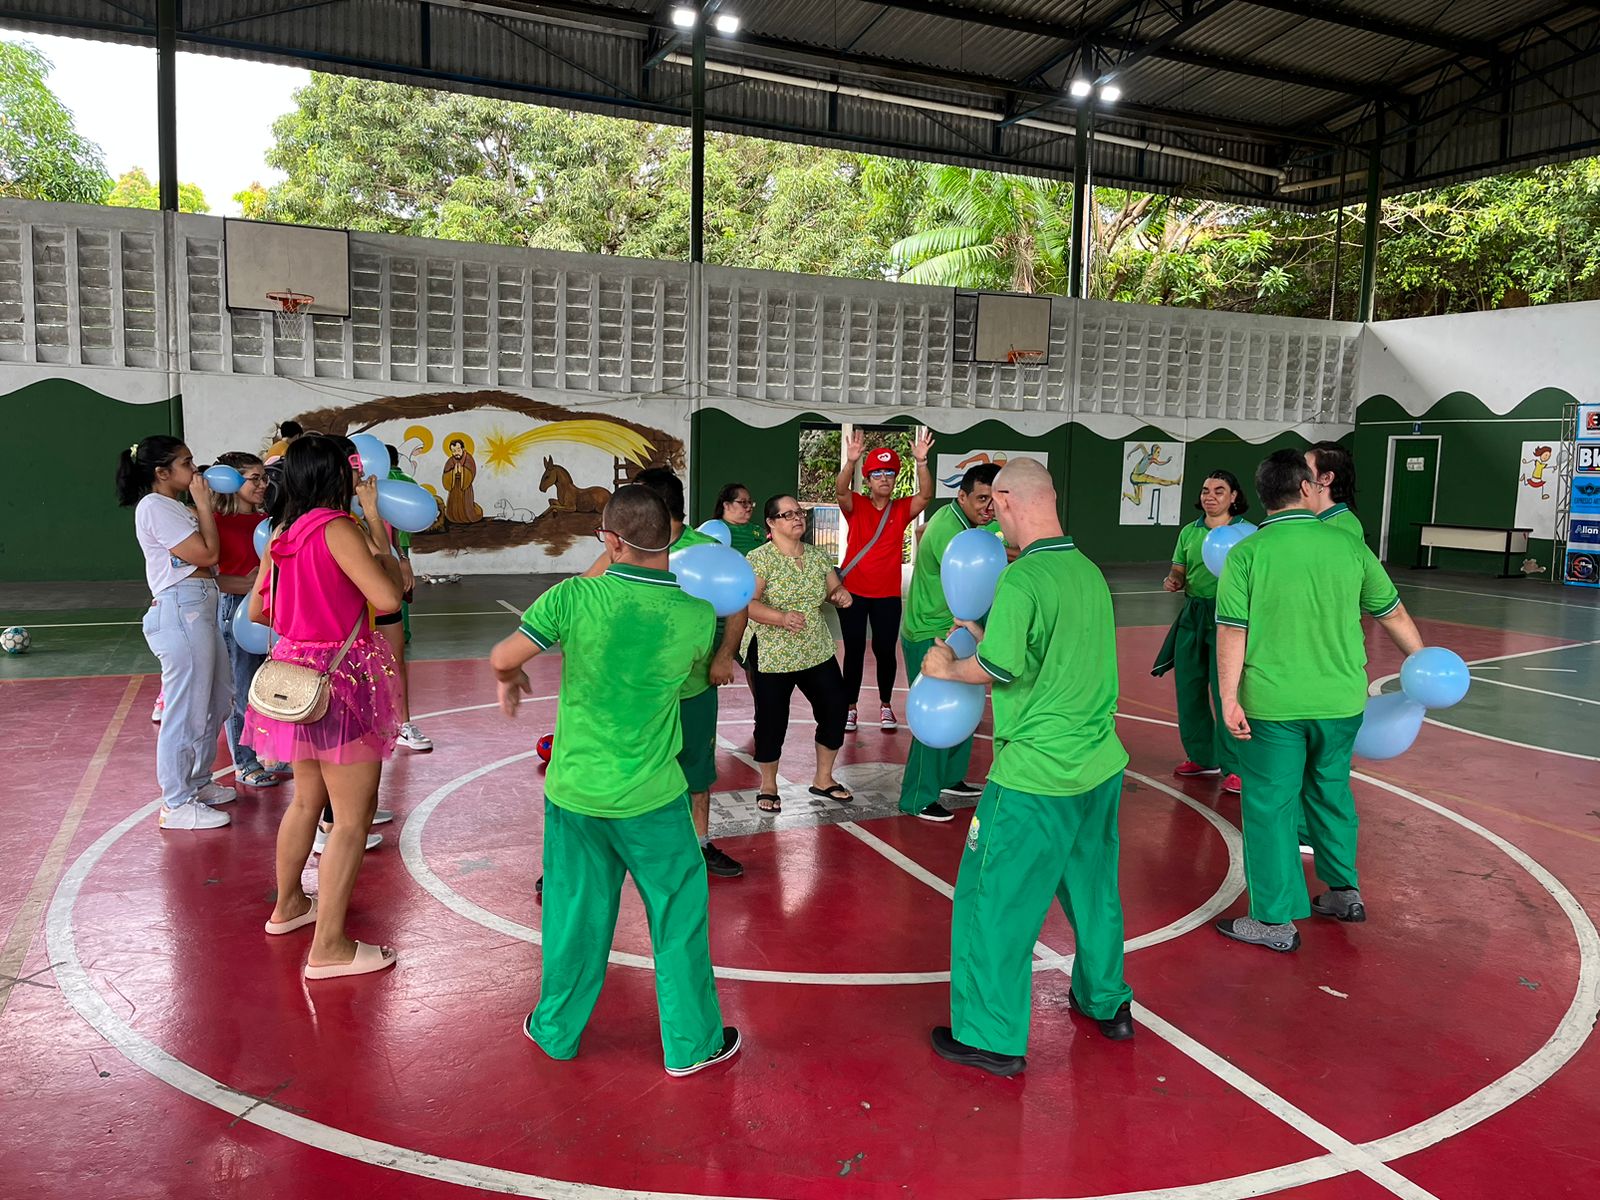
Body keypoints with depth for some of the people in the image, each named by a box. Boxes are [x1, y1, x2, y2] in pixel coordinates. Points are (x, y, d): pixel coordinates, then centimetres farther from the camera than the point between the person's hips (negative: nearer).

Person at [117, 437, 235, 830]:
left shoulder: (175, 507, 20)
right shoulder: (154, 507, -11)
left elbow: (206, 562, 13)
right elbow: (207, 554, -16)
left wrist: (202, 506, 11)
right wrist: (204, 503, -7)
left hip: (199, 609, 11)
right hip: (181, 610, -11)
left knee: (218, 701, 18)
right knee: (187, 709, -6)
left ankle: (198, 783, 32)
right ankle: (177, 804, 4)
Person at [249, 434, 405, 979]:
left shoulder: (283, 531, 9)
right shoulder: (337, 526, -17)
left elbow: (257, 609, 15)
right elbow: (388, 597, -23)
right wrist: (378, 534, -11)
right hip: (341, 680, -9)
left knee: (308, 797, 25)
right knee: (354, 815, -1)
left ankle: (288, 904, 42)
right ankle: (328, 947, 4)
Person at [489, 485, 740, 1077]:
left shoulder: (574, 596, -15)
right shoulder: (697, 614, -11)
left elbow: (503, 657, -13)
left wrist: (510, 681, 9)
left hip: (574, 789, 1)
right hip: (651, 797, -1)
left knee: (574, 913, 18)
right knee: (679, 913, 15)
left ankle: (556, 1029, 37)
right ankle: (691, 1043, 27)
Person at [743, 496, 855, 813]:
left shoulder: (817, 556, 5)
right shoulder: (759, 558, -14)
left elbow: (834, 589, 14)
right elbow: (746, 604, -23)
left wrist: (841, 595, -11)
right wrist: (781, 617, -39)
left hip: (817, 653, 6)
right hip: (772, 656, -6)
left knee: (836, 710, 7)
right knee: (772, 720, 3)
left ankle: (823, 779, 27)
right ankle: (768, 786, 25)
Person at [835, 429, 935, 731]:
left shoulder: (902, 509, 1)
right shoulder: (856, 506, -2)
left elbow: (926, 495, -16)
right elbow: (841, 490, -22)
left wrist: (921, 462, -32)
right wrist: (851, 462, -41)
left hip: (887, 595, 1)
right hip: (853, 592, -1)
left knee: (885, 652, 8)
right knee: (854, 651, 8)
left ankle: (886, 705, 24)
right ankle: (850, 707, 18)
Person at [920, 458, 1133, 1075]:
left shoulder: (1021, 579, -19)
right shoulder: (1088, 571, 6)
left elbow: (1000, 669, -23)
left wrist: (948, 667, -5)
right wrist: (987, 633, 21)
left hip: (1035, 776, -8)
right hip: (1100, 766, 8)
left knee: (992, 900, 7)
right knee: (1092, 886, 24)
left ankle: (993, 1037, 18)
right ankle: (1108, 1002, 42)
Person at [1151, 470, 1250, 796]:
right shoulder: (1189, 531, 10)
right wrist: (1173, 581, -8)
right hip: (1191, 616, 5)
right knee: (1188, 689, 9)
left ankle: (1234, 767, 3)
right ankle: (1203, 758, 24)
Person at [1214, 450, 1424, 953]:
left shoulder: (1246, 553, -10)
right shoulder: (1348, 545, -1)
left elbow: (1232, 632, -13)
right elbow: (1393, 614, 9)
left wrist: (1229, 698, -8)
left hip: (1273, 705, -4)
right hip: (1342, 701, 4)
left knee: (1269, 806, 6)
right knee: (1331, 791, 23)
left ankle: (1276, 921, 13)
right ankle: (1344, 891, 37)